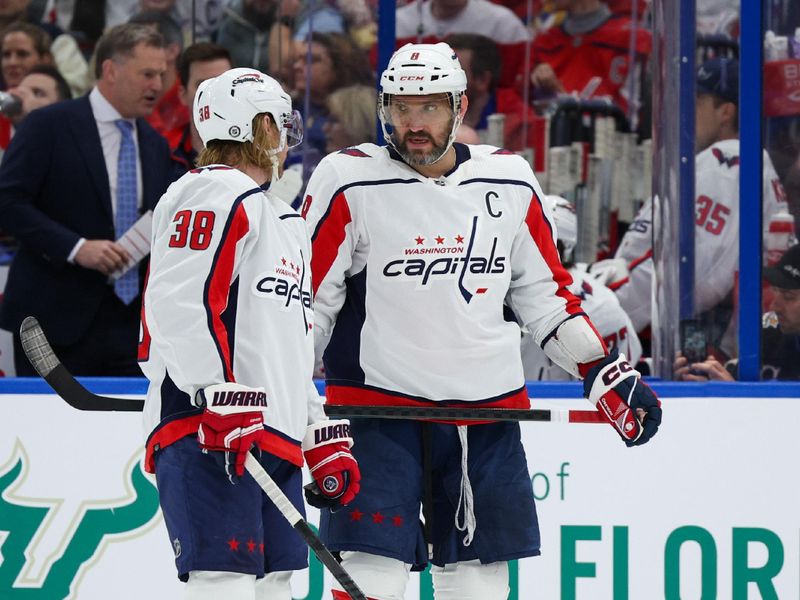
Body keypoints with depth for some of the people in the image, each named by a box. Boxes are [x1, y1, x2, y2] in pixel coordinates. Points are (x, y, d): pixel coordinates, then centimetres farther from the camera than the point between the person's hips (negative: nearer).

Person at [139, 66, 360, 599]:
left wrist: (325, 438, 26)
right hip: (206, 433, -10)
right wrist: (222, 399, -26)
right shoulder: (216, 196, -5)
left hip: (275, 441, 10)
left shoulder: (281, 221, 28)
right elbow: (177, 302, -19)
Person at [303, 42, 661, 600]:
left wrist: (609, 372, 10)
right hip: (379, 405, -4)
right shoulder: (349, 182, -7)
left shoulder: (511, 181, 5)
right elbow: (306, 296, -3)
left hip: (487, 408, 4)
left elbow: (546, 291, 15)